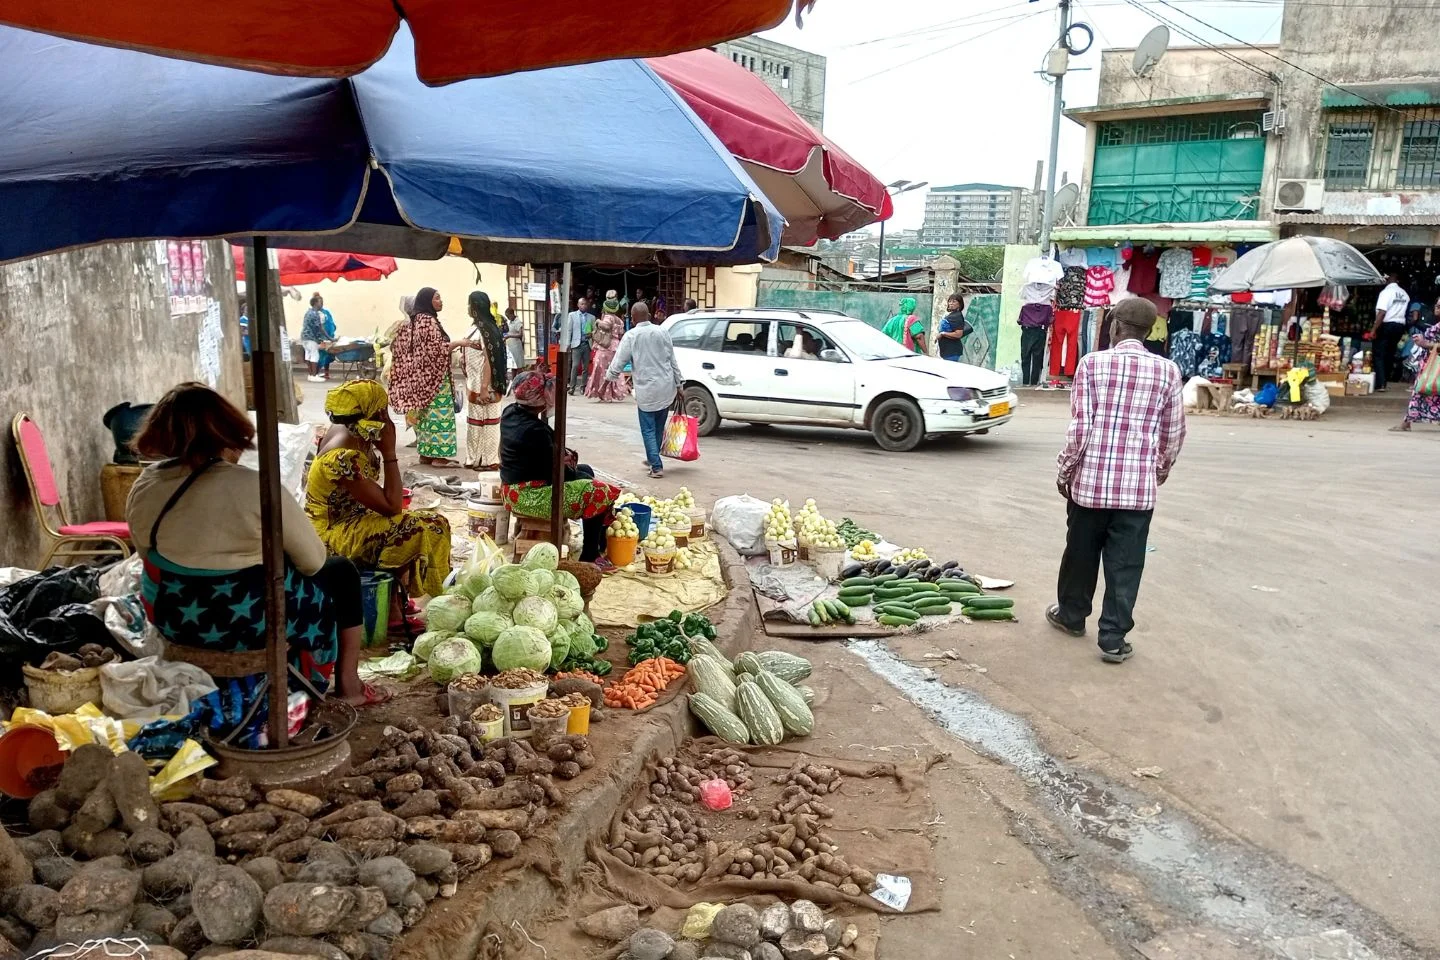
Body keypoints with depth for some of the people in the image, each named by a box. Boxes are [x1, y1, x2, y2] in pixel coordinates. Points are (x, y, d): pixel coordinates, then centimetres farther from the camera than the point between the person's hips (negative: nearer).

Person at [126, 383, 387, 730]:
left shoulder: (144, 486, -5)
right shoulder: (253, 488, -23)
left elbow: (154, 557, 10)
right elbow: (313, 560, -13)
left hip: (173, 618, 7)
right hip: (251, 623, -6)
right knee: (342, 572, 19)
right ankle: (348, 686, 26)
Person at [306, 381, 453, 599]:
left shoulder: (354, 433, -2)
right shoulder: (344, 458, -30)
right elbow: (392, 507, -26)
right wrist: (389, 452, -24)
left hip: (349, 518, 10)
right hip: (334, 534, -10)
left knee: (436, 523, 2)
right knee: (424, 533, -25)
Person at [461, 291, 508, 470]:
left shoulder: (484, 330, -16)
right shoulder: (476, 328, 11)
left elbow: (489, 361, -20)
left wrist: (485, 388, -22)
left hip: (483, 386, -9)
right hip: (474, 385, 9)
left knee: (486, 421, 0)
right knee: (475, 421, 13)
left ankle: (490, 460, 9)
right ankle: (476, 459, 20)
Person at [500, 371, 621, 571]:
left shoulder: (510, 412, 1)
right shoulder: (534, 430, -27)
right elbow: (554, 472, -19)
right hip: (530, 496, -11)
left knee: (585, 471, 24)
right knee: (600, 493, -7)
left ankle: (599, 545, 28)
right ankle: (589, 557, 4)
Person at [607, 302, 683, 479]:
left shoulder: (631, 336, -7)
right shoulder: (662, 333, 4)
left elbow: (619, 361, -6)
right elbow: (673, 361, 7)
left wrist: (609, 376, 13)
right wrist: (679, 386, 13)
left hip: (647, 391, -4)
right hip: (667, 389, 4)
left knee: (648, 429, 3)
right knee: (659, 427, 18)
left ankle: (657, 467, -3)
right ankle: (653, 459, 33)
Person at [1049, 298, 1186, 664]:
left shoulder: (1092, 363, -7)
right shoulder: (1168, 371, 1)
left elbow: (1079, 428, -9)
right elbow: (1174, 435, 8)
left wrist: (1064, 470, 3)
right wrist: (1159, 473, 24)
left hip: (1090, 479, -1)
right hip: (1139, 486, 1)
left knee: (1081, 554, 17)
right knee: (1125, 564, 7)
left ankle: (1071, 615, 35)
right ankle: (1113, 638, 9)